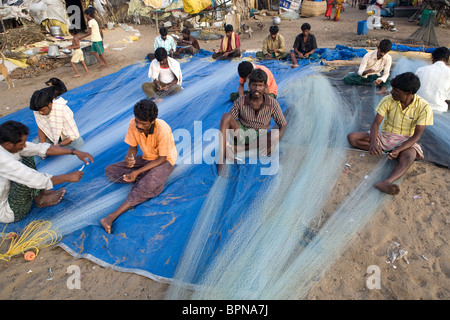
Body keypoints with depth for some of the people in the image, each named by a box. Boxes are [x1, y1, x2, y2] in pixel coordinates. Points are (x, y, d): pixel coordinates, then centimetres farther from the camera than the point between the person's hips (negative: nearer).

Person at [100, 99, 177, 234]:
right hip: (146, 158, 7)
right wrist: (128, 158, -28)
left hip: (164, 161, -6)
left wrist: (137, 172, -28)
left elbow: (162, 158, -22)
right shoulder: (133, 124, -15)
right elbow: (133, 147, -2)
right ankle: (149, 178, -12)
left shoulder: (163, 130, -30)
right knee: (110, 171, -7)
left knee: (149, 184, -38)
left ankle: (112, 216, -35)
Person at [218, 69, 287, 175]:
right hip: (241, 133, 1)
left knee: (275, 135, -33)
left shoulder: (272, 104, -10)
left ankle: (235, 149, -25)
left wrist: (274, 143, -20)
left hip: (259, 138, 0)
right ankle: (221, 160, -38)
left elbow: (283, 124, -2)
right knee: (226, 116, -26)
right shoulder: (241, 101, -10)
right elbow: (227, 123, -7)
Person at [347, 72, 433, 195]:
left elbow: (417, 135, -14)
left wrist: (399, 149, -32)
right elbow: (376, 123, -12)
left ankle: (386, 182, -65)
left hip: (405, 140, -3)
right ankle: (383, 151, -24)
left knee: (408, 157, -41)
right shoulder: (388, 100, -8)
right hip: (385, 136, 3)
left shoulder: (424, 107, -13)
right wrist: (373, 142, -34)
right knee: (352, 137, -18)